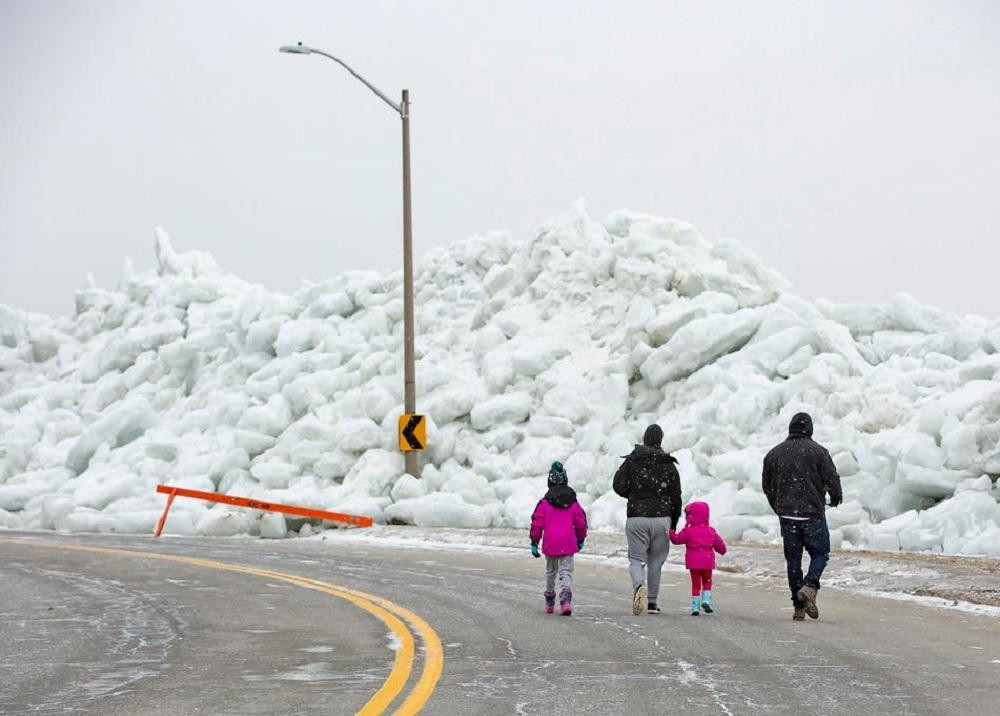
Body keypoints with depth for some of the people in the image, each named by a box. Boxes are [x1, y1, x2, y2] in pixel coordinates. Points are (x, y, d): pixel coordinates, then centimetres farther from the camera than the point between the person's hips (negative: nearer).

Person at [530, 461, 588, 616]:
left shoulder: (544, 503, -2)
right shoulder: (573, 503, 4)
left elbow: (537, 523, -3)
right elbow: (581, 522, 9)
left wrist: (534, 542, 5)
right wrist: (581, 539, 24)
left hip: (550, 545, 0)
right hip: (568, 544, 0)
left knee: (550, 572, 18)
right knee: (566, 572, -1)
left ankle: (549, 602, 28)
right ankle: (566, 598, -26)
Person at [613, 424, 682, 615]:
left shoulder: (632, 460, 1)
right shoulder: (668, 464, 4)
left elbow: (618, 485, -5)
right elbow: (676, 497, 4)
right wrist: (674, 523, 13)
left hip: (636, 518, -1)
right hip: (662, 518, 1)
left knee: (636, 558, 3)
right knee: (655, 561, 12)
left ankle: (639, 585, -28)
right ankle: (652, 602, 15)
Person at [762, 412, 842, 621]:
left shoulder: (774, 454, 7)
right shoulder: (817, 451, -6)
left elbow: (767, 486, 13)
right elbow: (832, 478, -7)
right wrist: (836, 498, 13)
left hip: (786, 516, 3)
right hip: (813, 514, -3)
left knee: (793, 559, 8)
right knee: (820, 553, 9)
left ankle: (799, 607, 6)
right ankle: (809, 586, -18)